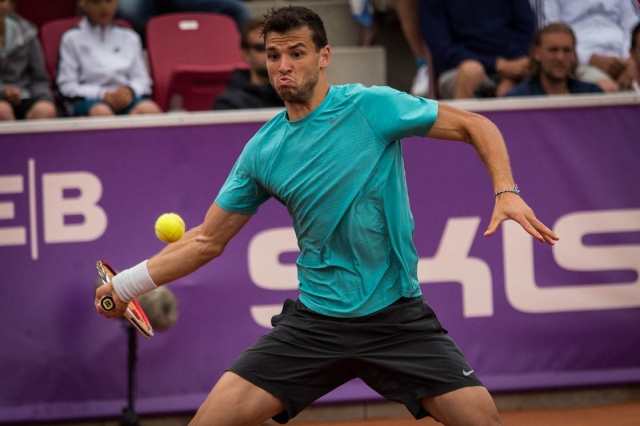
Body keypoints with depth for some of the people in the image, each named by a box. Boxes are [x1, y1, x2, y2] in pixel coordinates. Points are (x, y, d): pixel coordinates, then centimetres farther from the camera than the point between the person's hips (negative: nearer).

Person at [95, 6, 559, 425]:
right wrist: (127, 284, 9)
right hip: (315, 320, 2)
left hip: (397, 317, -2)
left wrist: (507, 191, -17)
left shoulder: (373, 106, -8)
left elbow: (476, 126, -2)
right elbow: (208, 239, 12)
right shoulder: (261, 152, 3)